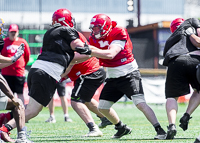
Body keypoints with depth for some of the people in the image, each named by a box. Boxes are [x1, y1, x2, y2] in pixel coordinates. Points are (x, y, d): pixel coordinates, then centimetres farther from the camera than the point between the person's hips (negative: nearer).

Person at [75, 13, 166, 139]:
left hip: (129, 73, -8)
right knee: (103, 107, 8)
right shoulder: (95, 39, 3)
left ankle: (160, 130, -19)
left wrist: (90, 51, -36)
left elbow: (110, 54, -29)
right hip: (113, 77, 8)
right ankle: (122, 128, 28)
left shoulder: (118, 34, -18)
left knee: (140, 104, -20)